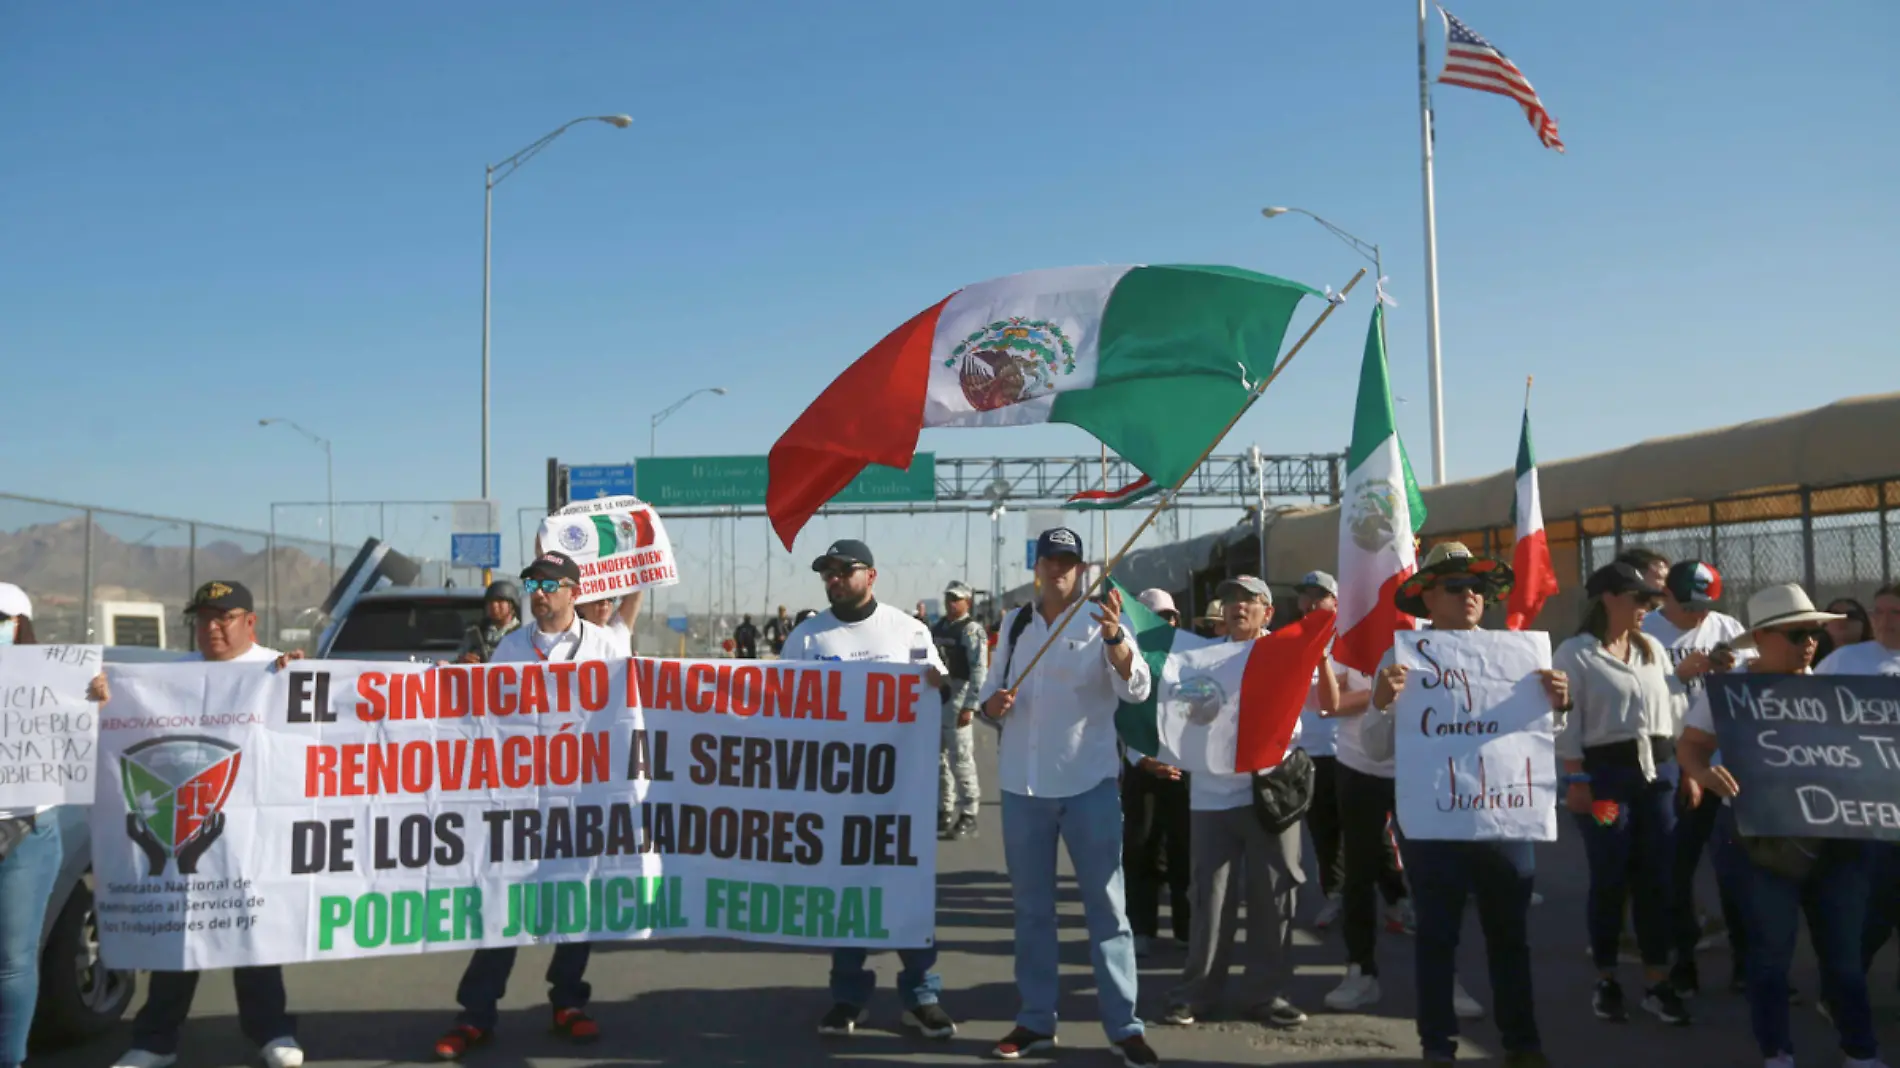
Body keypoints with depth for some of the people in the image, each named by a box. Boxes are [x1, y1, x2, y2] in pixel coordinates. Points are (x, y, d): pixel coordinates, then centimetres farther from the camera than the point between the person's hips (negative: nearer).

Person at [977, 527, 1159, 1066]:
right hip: (1022, 784, 4)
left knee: (1107, 907, 2)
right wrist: (991, 706, -11)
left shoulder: (1103, 621, -6)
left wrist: (1114, 635, -38)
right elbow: (992, 694, 13)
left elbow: (1137, 690, -20)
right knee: (1031, 908, 12)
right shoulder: (1015, 623, 8)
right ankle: (1036, 1020, 23)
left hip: (1088, 783, -4)